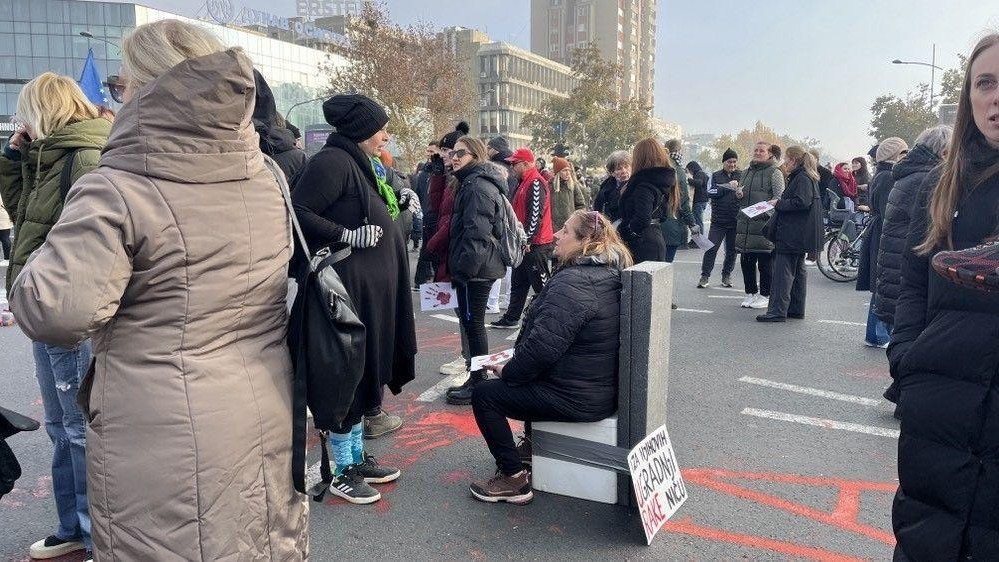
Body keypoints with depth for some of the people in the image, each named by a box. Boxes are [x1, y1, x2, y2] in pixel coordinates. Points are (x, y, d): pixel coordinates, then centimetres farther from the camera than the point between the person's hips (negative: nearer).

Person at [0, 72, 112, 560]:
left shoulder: (88, 159, -15)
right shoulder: (51, 157, 15)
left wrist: (64, 312, -23)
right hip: (48, 316, 10)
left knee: (81, 430, 0)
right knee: (60, 427, 18)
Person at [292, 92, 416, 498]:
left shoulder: (361, 164, 17)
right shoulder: (333, 162, -13)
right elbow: (299, 212, -20)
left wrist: (398, 207, 11)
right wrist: (349, 235, -21)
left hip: (375, 286, 10)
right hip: (351, 284, -10)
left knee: (366, 369, 15)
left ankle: (357, 458, 29)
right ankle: (343, 472, 13)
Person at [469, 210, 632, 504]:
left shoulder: (571, 282, -25)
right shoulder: (609, 274, 6)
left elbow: (543, 345, -28)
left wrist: (507, 372, -10)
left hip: (576, 397, -10)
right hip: (604, 387, 10)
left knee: (484, 395, -1)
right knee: (531, 379, 32)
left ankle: (513, 478, 4)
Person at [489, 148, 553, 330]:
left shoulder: (536, 184, -16)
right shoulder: (525, 183, 16)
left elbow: (535, 215, -22)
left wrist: (527, 239, -23)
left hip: (536, 245, -10)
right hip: (524, 244, 10)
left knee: (541, 284, -3)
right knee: (518, 283, 16)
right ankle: (511, 319, 25)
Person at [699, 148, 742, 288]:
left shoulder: (742, 175, 6)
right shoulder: (716, 176, 5)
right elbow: (710, 192, -8)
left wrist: (742, 194, -19)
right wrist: (728, 186, -17)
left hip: (736, 220, 1)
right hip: (719, 220, -1)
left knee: (732, 250, 9)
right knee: (711, 248, -6)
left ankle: (726, 276, 23)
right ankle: (705, 276, 3)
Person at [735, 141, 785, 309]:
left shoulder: (775, 173, -2)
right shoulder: (747, 172, 20)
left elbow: (779, 198, -9)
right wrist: (738, 194, 5)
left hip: (764, 222, -6)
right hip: (745, 223, 7)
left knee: (764, 261, -2)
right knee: (747, 261, 9)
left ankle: (765, 295, 7)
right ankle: (750, 293, 20)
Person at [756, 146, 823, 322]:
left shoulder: (802, 179, -13)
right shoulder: (804, 177, 19)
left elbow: (801, 202, -23)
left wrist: (779, 204, -15)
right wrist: (780, 203, 9)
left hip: (792, 235, -11)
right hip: (798, 235, 11)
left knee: (783, 272, -10)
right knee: (798, 271, 13)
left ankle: (778, 311, -10)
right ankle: (796, 309, 20)